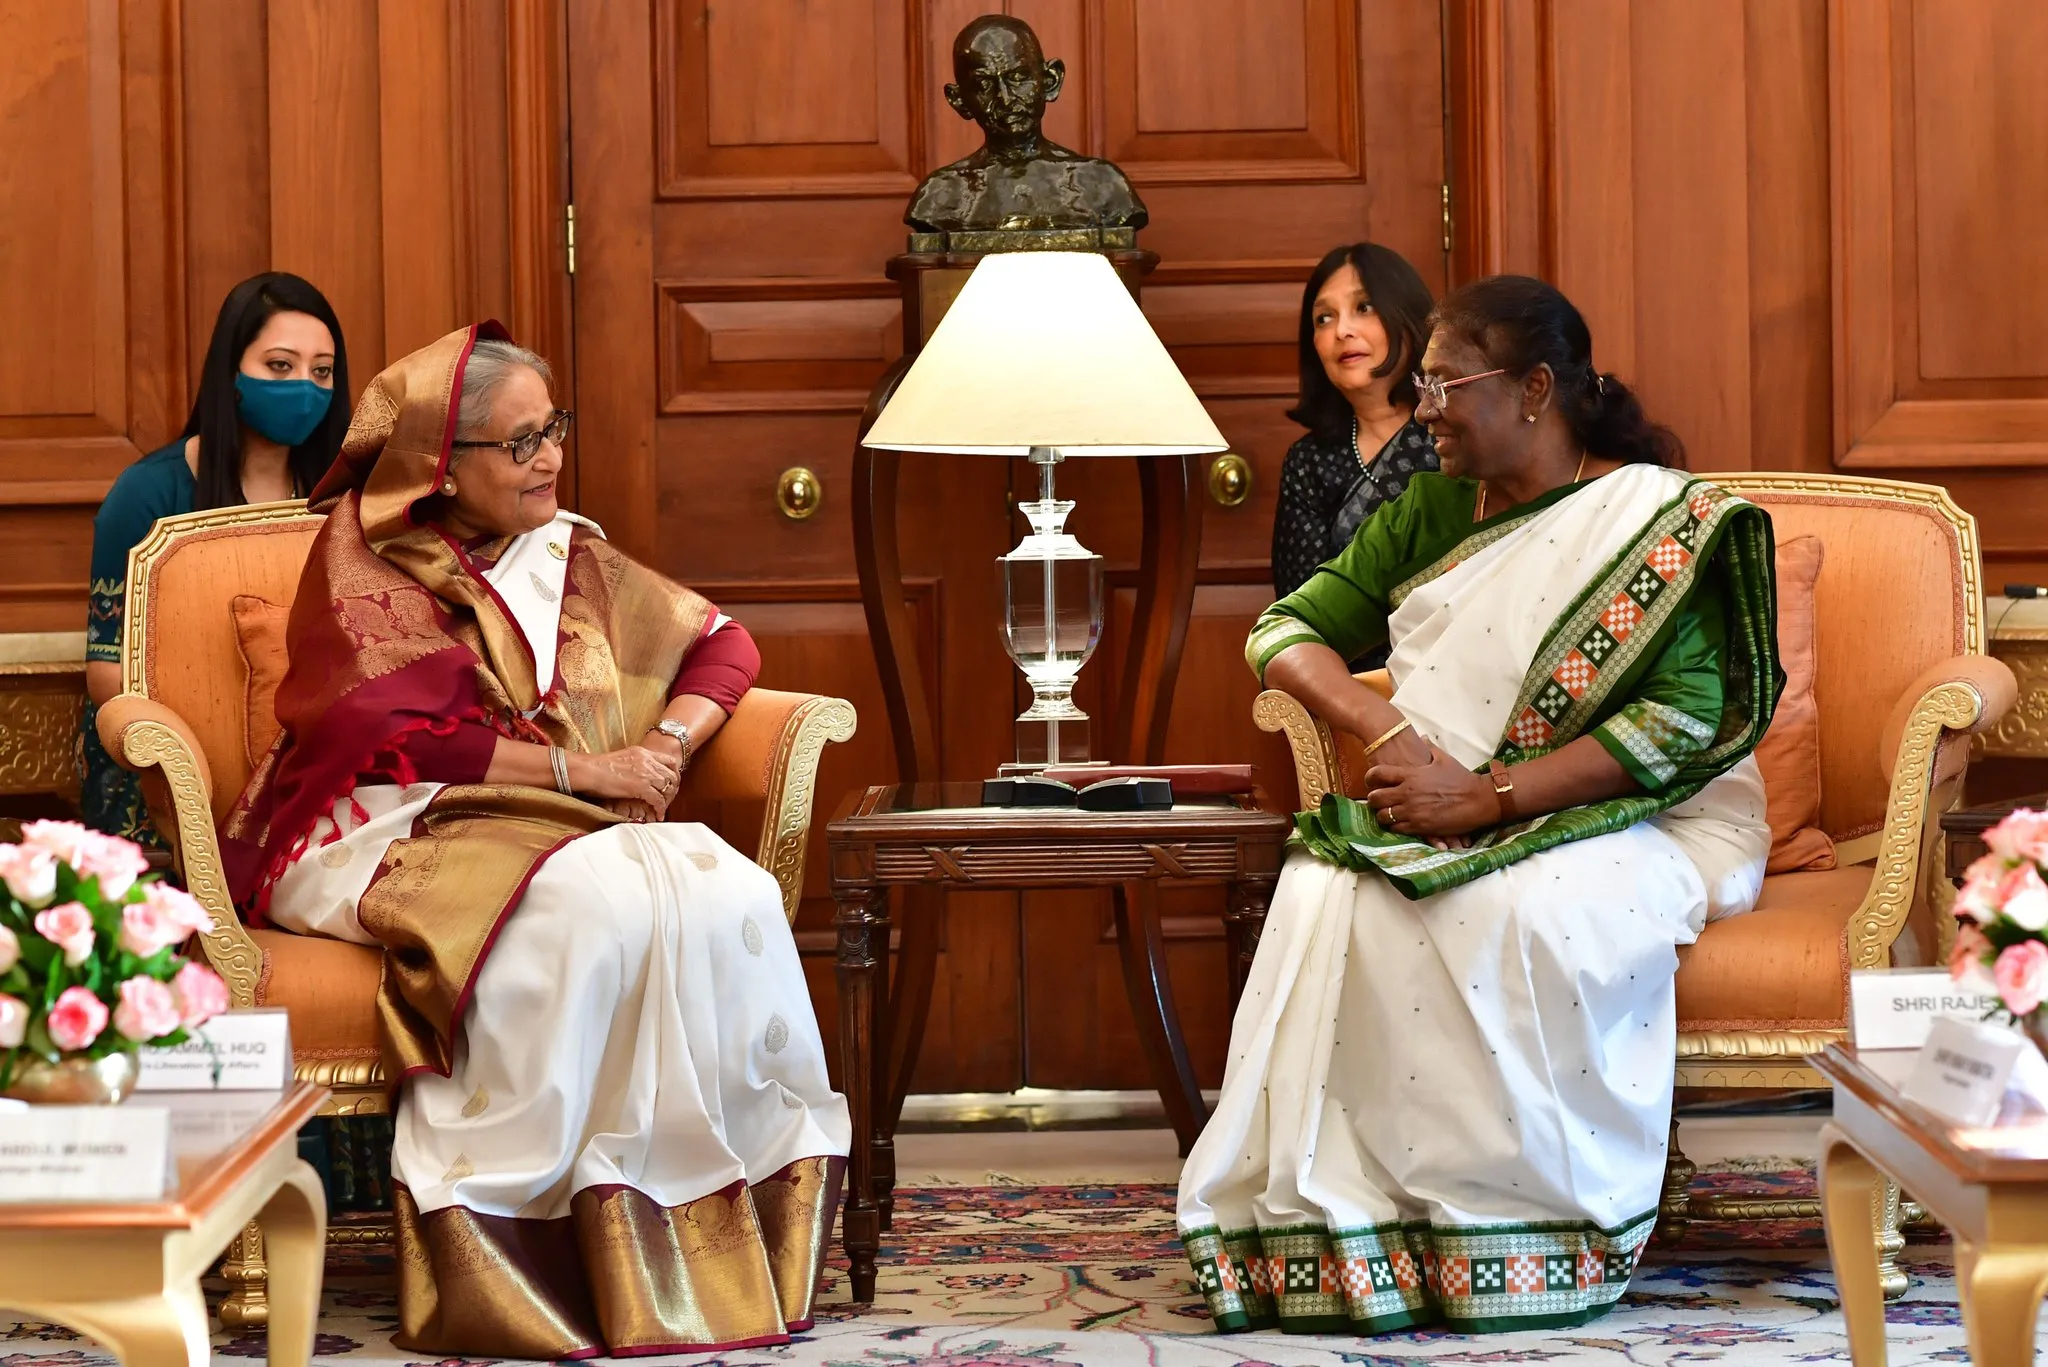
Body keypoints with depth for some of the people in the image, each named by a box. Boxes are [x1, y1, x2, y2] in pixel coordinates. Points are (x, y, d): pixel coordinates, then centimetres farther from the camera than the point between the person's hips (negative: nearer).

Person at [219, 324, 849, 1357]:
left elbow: (722, 645, 22)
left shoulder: (567, 555, 18)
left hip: (564, 832, 5)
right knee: (599, 903, -37)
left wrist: (666, 743, 0)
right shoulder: (364, 558, 2)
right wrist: (577, 768, -13)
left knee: (730, 895, -27)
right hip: (393, 836, -5)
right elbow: (387, 736, -10)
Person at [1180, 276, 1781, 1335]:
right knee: (1327, 895, -29)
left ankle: (1536, 1237, -26)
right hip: (1435, 822, 5)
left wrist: (1485, 796, -21)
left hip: (1633, 823, -5)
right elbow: (1286, 631, 15)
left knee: (1517, 916, -38)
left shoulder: (1663, 520, -4)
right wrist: (1383, 730, -8)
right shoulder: (1430, 514, 15)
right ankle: (1335, 1221, -28)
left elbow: (1687, 720, -15)